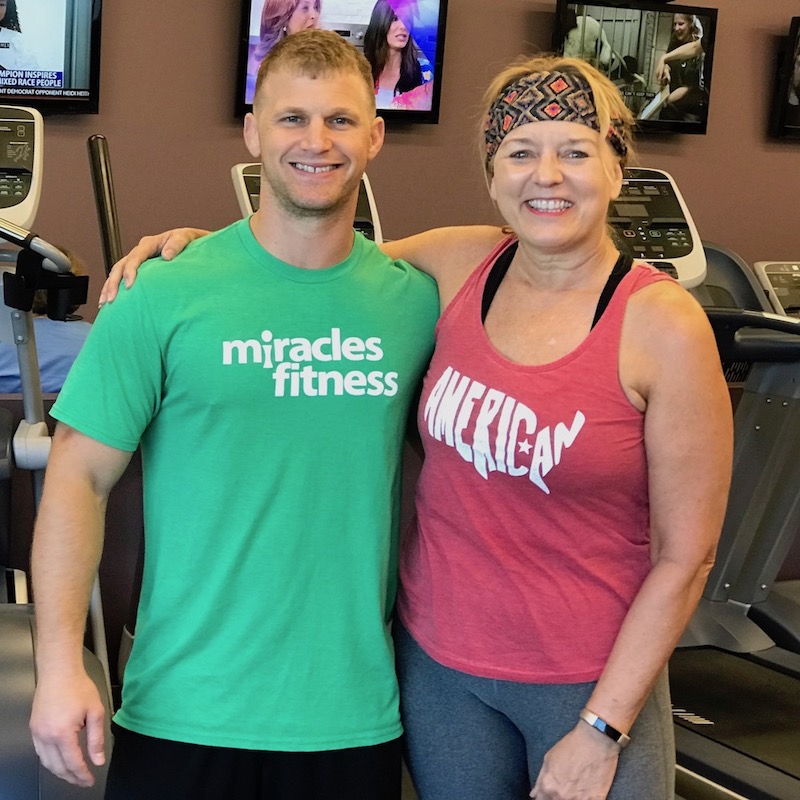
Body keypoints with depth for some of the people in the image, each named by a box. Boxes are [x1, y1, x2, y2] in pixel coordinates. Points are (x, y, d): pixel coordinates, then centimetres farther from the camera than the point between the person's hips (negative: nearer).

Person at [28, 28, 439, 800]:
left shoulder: (416, 300, 2)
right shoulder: (165, 296, -6)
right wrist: (60, 664, -13)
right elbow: (78, 479, -5)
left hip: (356, 716, 2)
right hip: (183, 713, -2)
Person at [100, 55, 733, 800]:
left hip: (588, 682, -4)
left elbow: (685, 555, -12)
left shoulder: (662, 328, -16)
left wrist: (601, 732, -11)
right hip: (437, 662, 4)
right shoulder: (461, 265, -3)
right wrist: (202, 240, -3)